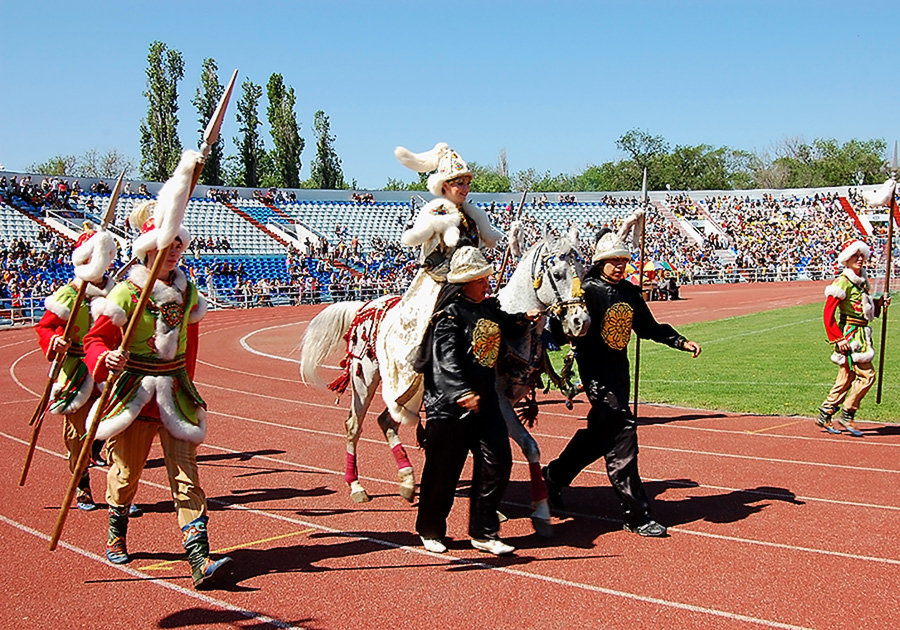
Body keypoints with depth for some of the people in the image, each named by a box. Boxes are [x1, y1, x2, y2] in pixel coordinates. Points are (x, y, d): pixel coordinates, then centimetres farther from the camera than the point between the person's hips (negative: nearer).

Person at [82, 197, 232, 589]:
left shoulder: (187, 293, 6)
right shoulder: (127, 292, -8)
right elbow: (96, 339, -6)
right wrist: (106, 358, -28)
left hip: (175, 392, 3)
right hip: (133, 391, -2)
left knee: (186, 476, -7)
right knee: (126, 471, 12)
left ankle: (200, 561, -14)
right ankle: (116, 535, 42)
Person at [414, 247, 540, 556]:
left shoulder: (490, 306, 11)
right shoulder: (451, 313, -13)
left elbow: (502, 326, 36)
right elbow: (447, 359, -26)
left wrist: (524, 319, 19)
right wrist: (462, 394, -39)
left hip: (484, 400, 7)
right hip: (448, 405, -7)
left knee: (498, 463, 2)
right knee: (443, 470, 4)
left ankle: (484, 533, 15)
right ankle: (430, 531, 25)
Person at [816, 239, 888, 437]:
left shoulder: (862, 281, 14)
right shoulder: (843, 282, -13)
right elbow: (828, 314, -17)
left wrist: (879, 302, 7)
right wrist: (838, 339, -20)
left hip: (861, 335, 9)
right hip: (850, 335, -9)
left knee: (846, 379, 11)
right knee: (867, 375, -12)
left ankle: (824, 417, 18)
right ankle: (846, 415, -2)